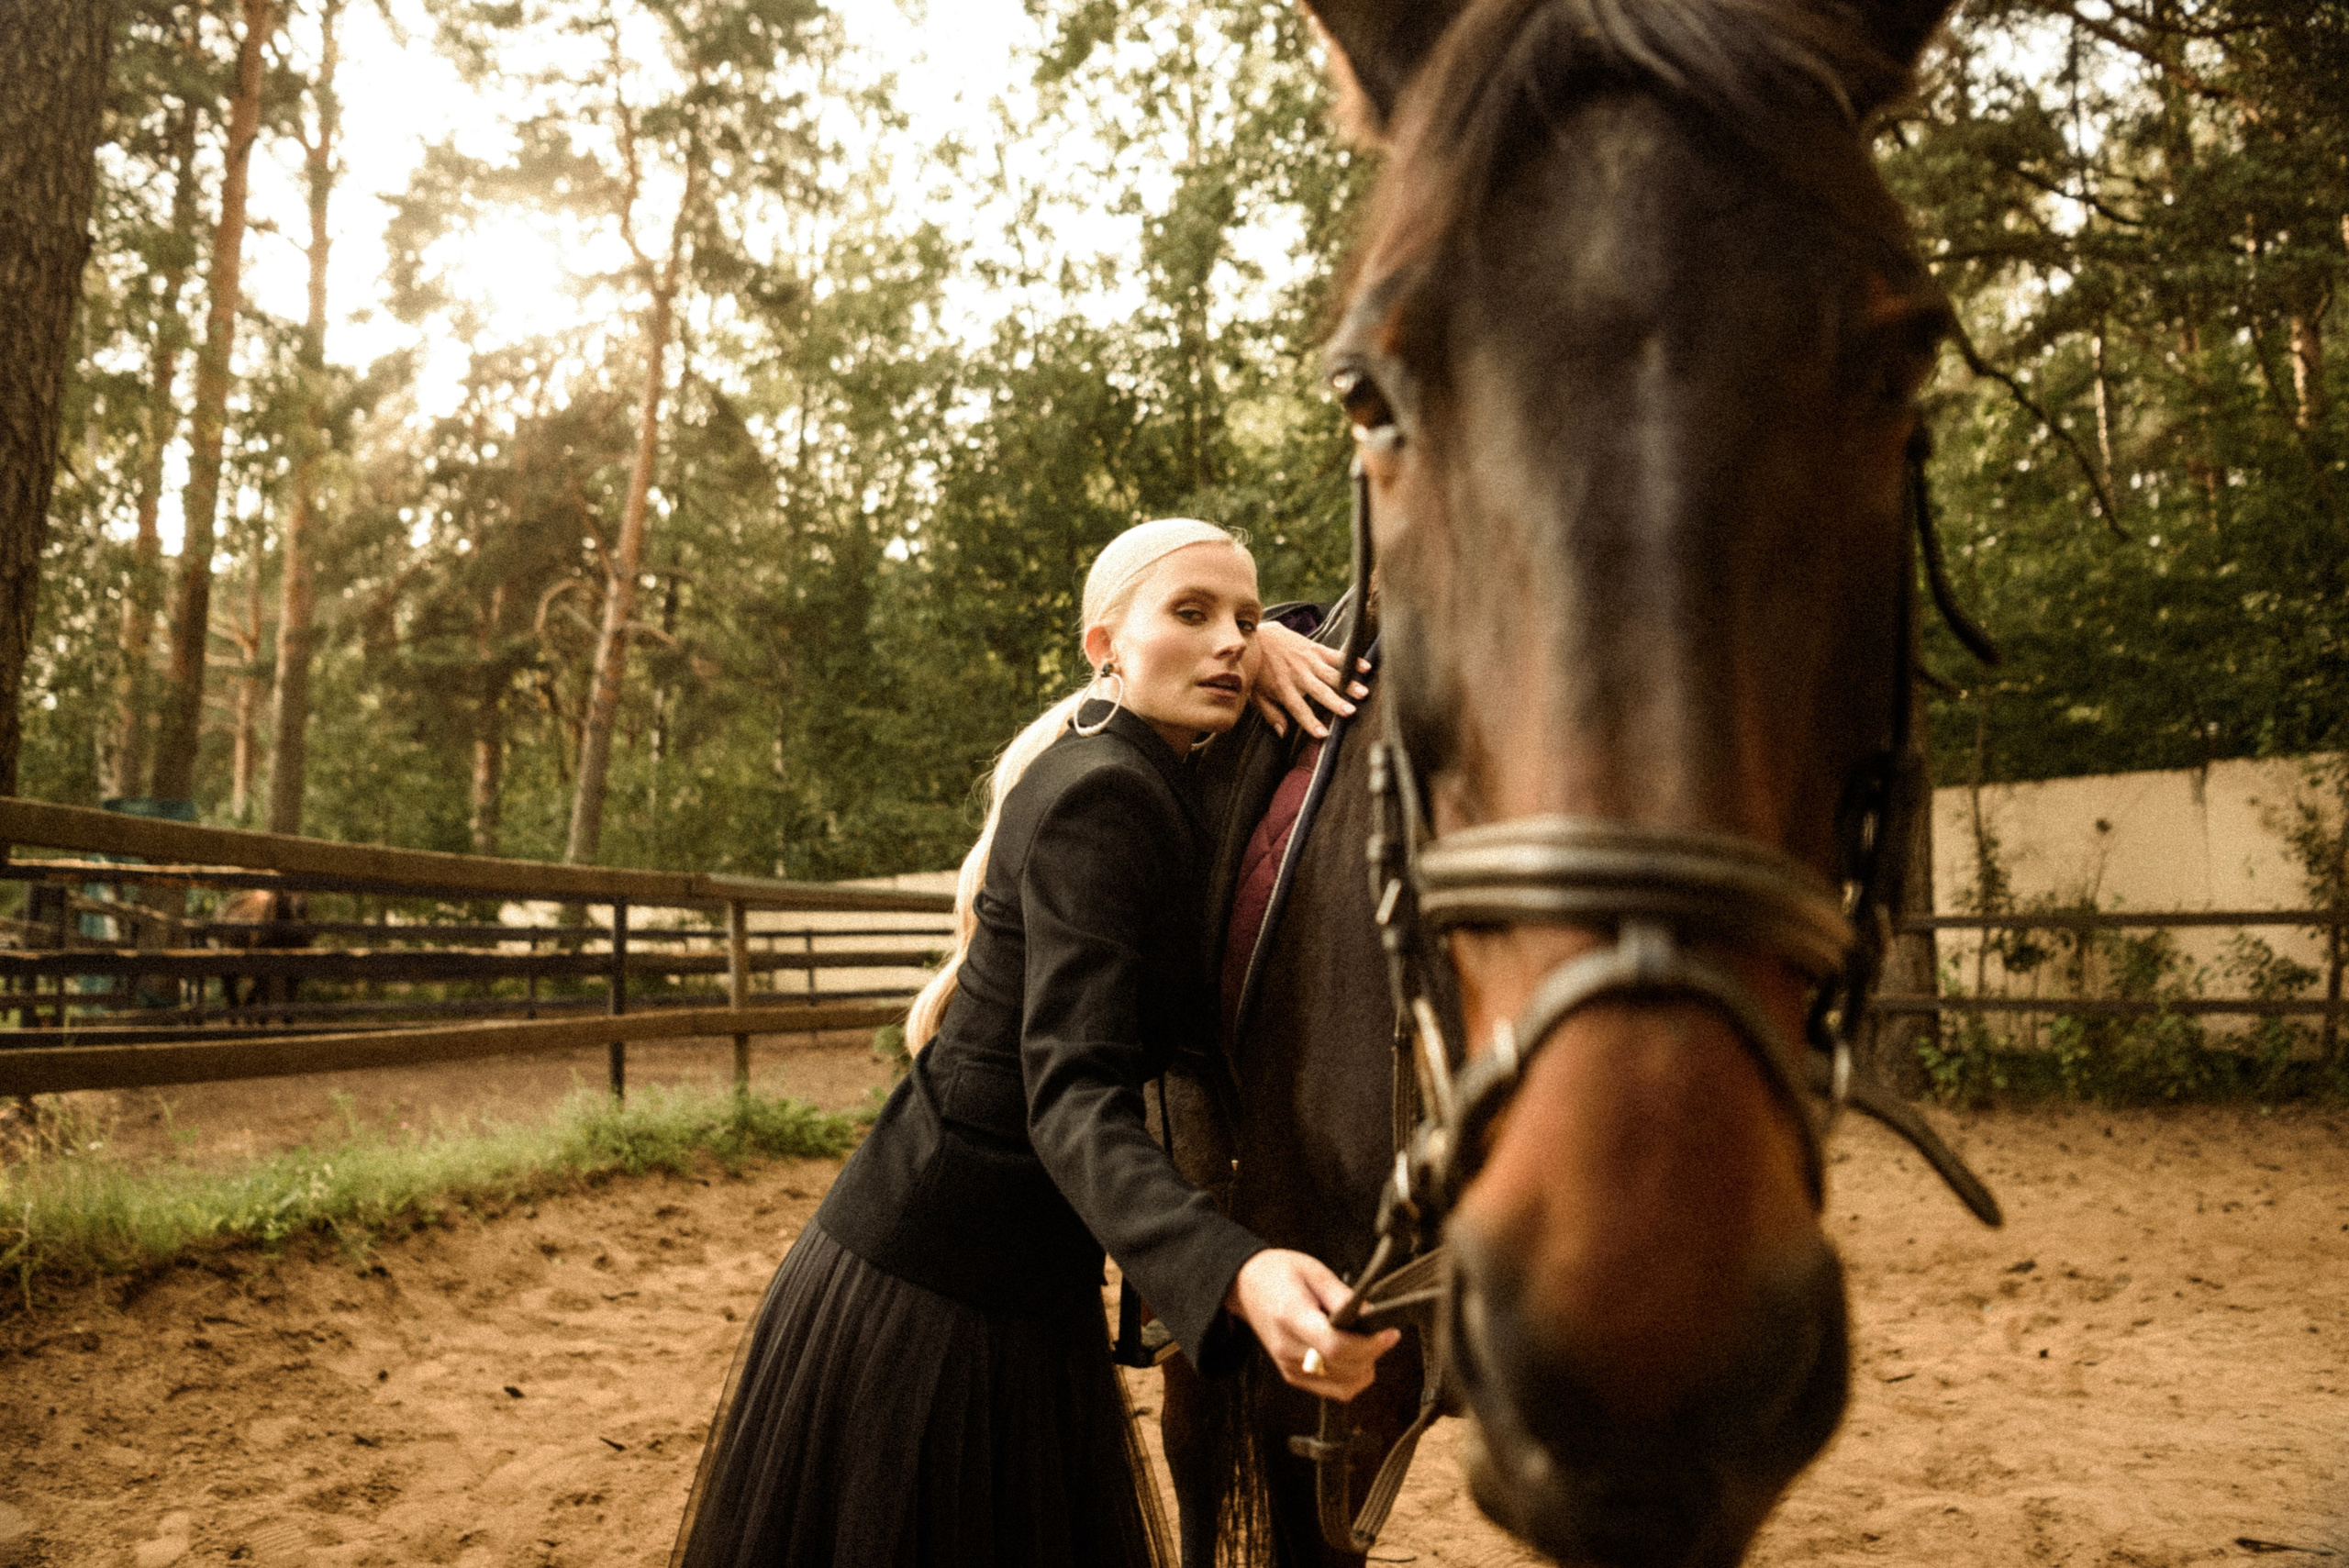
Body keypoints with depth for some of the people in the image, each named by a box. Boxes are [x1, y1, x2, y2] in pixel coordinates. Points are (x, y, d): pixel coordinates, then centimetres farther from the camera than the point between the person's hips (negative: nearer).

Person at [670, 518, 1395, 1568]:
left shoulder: (1096, 747, 5)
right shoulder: (1105, 799, -21)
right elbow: (1072, 1102, -29)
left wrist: (1264, 642, 2)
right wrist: (1236, 1276, -47)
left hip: (1019, 1290, 9)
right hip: (928, 1294, -9)